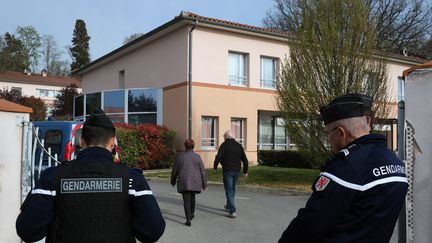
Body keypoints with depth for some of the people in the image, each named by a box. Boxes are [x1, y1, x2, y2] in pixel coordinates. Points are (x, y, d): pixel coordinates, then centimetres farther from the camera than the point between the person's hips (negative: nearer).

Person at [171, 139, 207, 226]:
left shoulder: (180, 156, -1)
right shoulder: (197, 157, 2)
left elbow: (174, 170, 5)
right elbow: (202, 171, 4)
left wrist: (173, 181, 19)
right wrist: (204, 184, 12)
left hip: (184, 182, -2)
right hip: (195, 182, 2)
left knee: (186, 200, -2)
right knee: (192, 197, 23)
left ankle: (188, 219, -10)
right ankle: (191, 214, 36)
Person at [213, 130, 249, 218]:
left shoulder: (224, 145, -7)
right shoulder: (239, 146, 8)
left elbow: (218, 157, -17)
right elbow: (245, 160, 10)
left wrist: (215, 167, -3)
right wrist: (245, 171, 19)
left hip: (227, 171, -5)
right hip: (237, 171, 5)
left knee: (229, 190, -2)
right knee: (232, 189, 21)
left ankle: (232, 211, -8)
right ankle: (229, 206, 36)